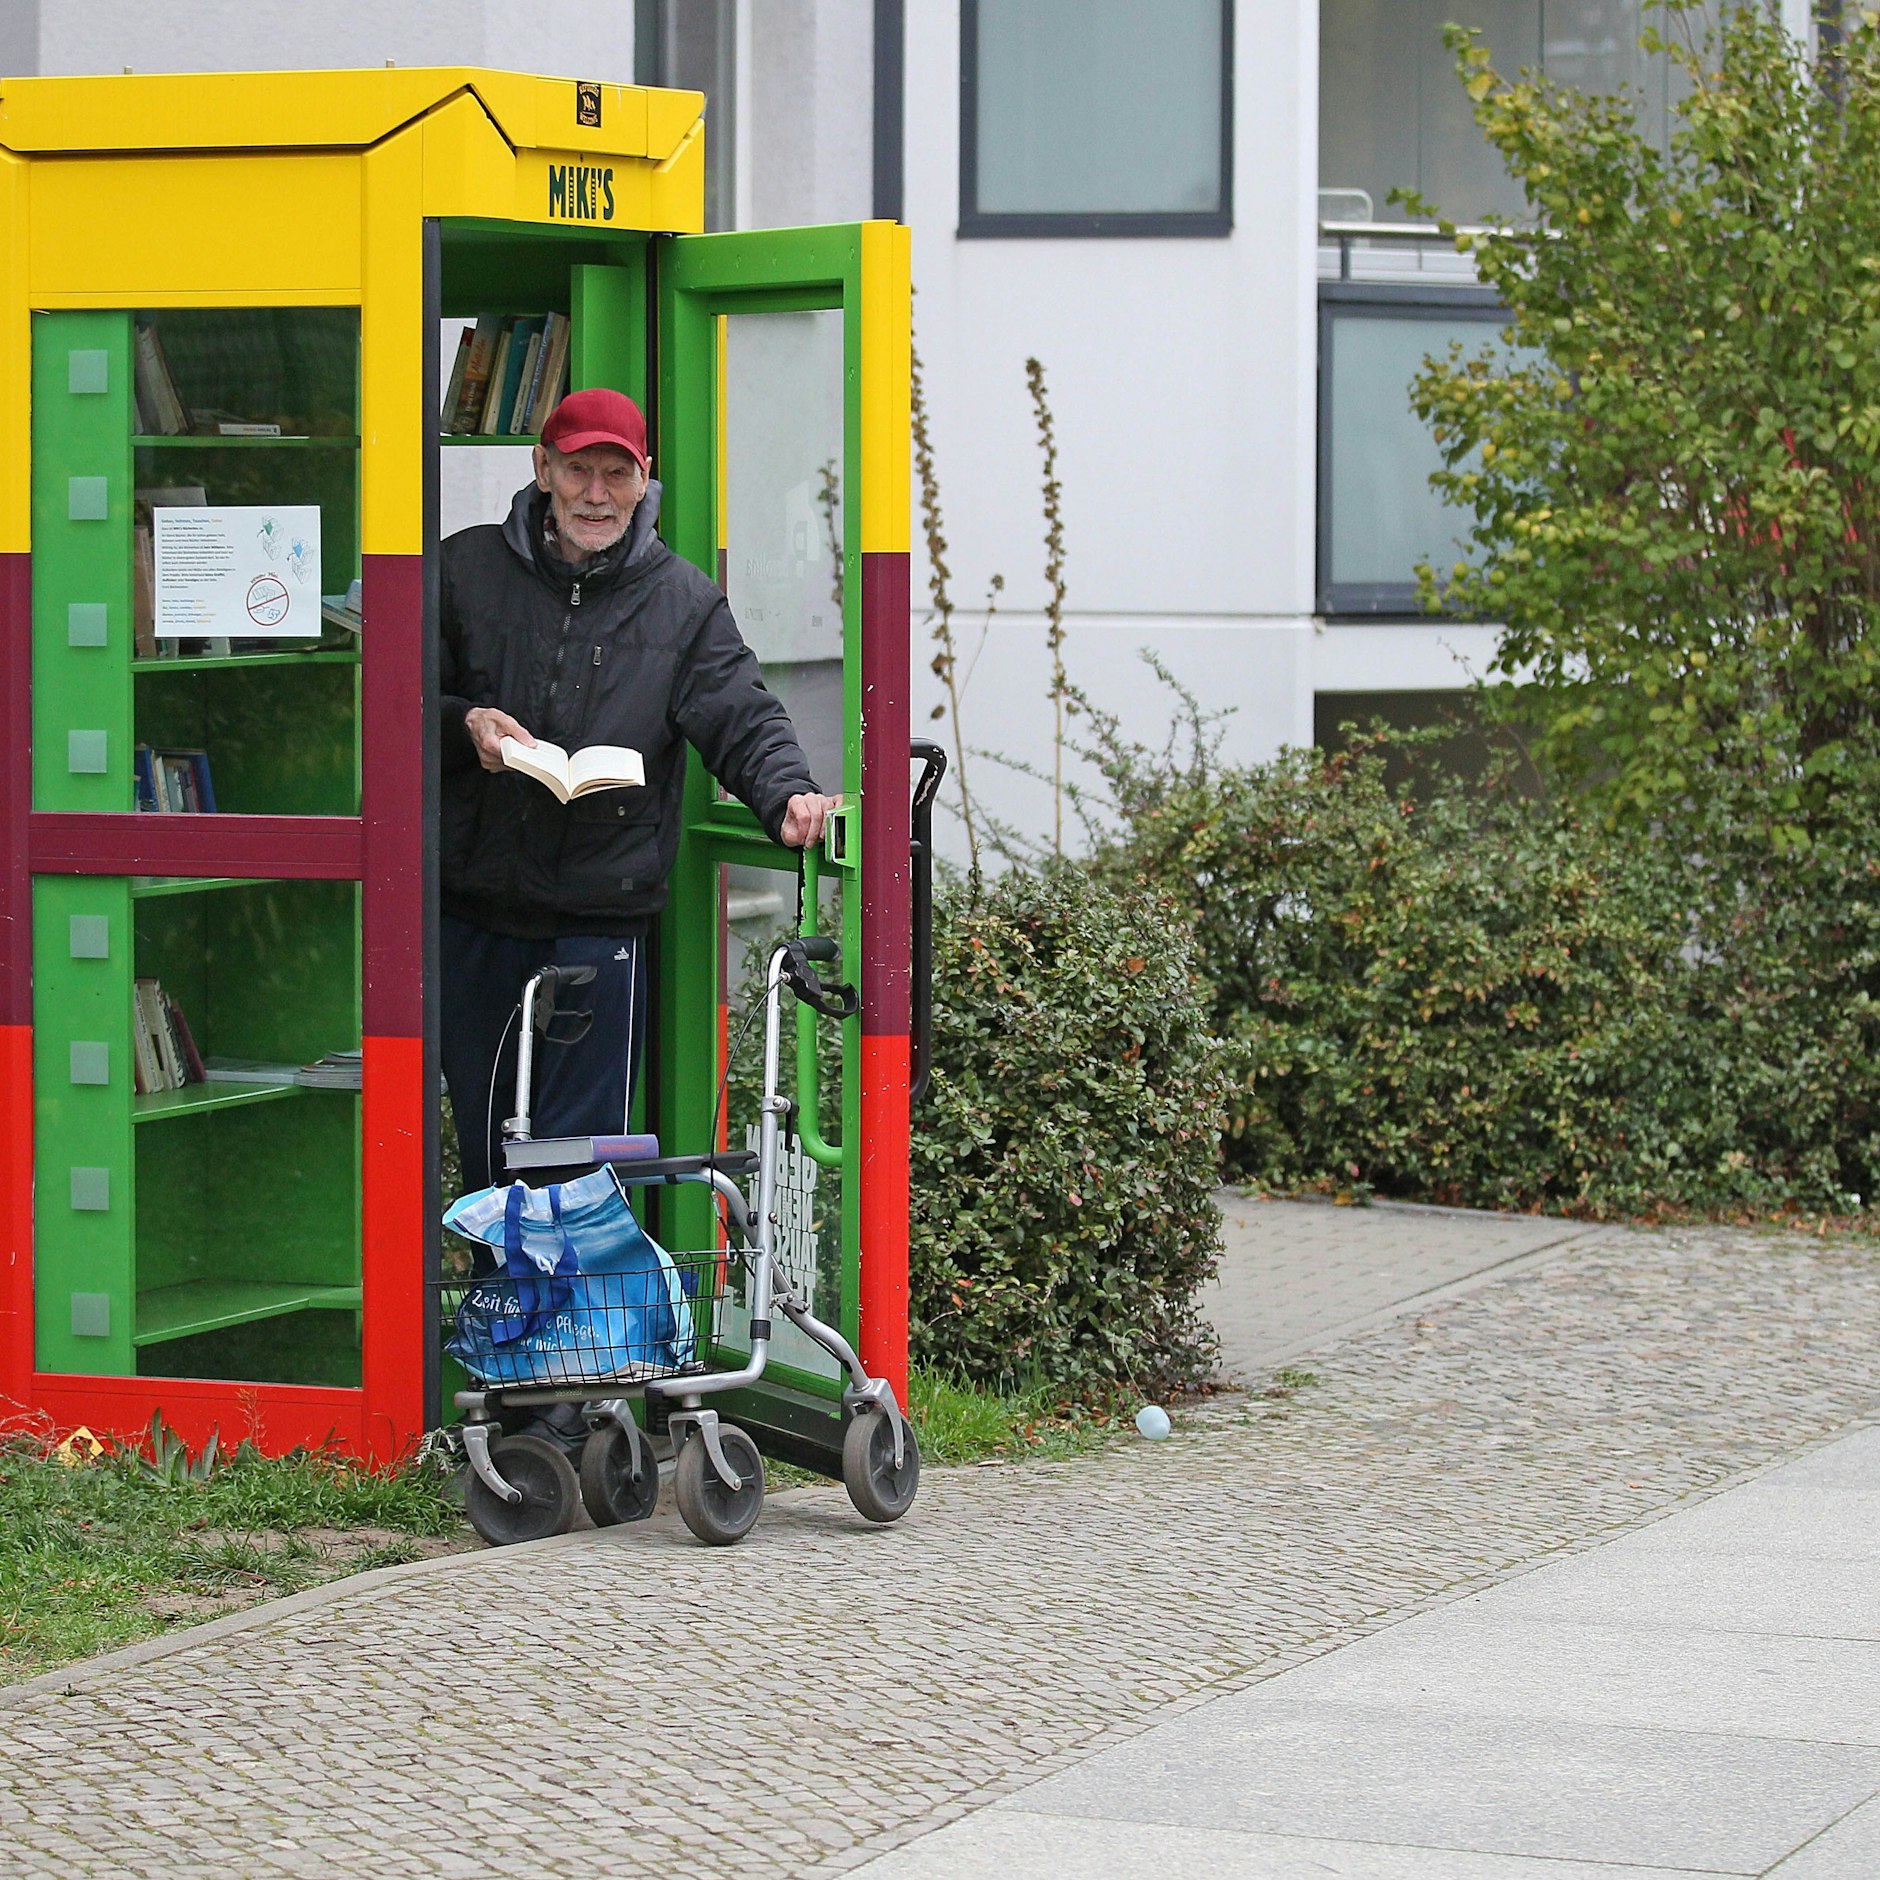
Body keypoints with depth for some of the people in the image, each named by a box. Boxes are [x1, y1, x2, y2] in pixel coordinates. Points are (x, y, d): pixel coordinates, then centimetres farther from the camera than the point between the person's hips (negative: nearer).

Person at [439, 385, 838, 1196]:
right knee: (484, 1146, 10)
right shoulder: (467, 569, 5)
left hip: (603, 924, -1)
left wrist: (789, 795, -24)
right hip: (474, 915, 1)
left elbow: (743, 717, -3)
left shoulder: (685, 602, 5)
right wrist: (464, 725, -15)